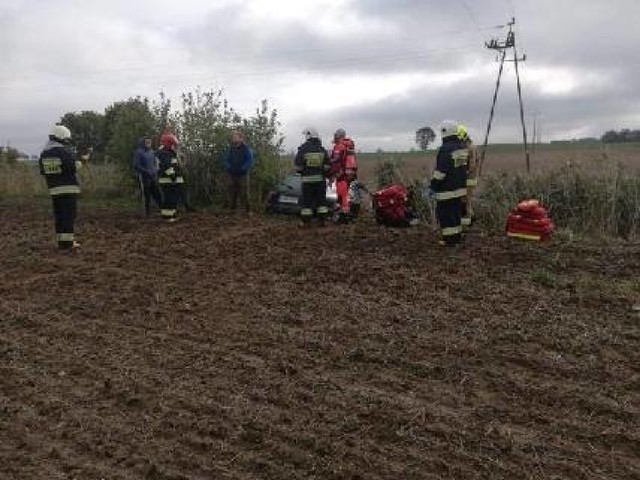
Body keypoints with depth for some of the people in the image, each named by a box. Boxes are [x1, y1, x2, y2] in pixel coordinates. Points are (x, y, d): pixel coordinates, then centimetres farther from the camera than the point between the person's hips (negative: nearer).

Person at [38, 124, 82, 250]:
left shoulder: (44, 153, 9)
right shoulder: (65, 152, -12)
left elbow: (43, 170, 10)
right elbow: (72, 168, -17)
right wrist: (79, 163, 2)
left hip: (53, 189, 7)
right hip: (68, 188, -7)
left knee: (59, 216, 11)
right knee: (69, 215, -4)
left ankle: (62, 241, 15)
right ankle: (67, 242, -5)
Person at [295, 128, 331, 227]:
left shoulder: (303, 150, -7)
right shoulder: (322, 150, 4)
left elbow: (298, 166, -6)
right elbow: (327, 166, 2)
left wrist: (301, 171, 14)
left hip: (307, 179, -3)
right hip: (320, 179, 3)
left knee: (307, 200, 2)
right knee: (321, 199, 9)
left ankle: (306, 221, 4)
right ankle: (322, 220, 10)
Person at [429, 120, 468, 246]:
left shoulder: (445, 149, -19)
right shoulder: (463, 147, 9)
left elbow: (440, 171, -21)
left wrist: (433, 186, -13)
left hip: (447, 189, -9)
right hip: (459, 188, 9)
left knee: (445, 213, -1)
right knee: (456, 212, 15)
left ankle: (449, 239, 1)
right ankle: (457, 236, 22)